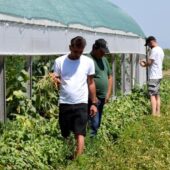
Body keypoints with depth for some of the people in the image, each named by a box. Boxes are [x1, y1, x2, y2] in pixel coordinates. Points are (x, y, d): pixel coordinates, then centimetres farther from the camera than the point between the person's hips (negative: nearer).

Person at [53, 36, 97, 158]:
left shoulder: (88, 62, 3)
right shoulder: (59, 61, 0)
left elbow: (91, 83, 9)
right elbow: (55, 79, 3)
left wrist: (94, 103, 9)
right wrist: (55, 80, -22)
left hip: (81, 104, 0)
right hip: (64, 103, 1)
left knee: (80, 134, -8)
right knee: (64, 135, 10)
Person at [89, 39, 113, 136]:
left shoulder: (104, 59, 14)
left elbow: (110, 76, 19)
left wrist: (108, 93, 9)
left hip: (103, 98, 8)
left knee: (98, 123, 12)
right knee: (94, 123, -11)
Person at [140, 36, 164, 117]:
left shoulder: (154, 50, -16)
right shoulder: (160, 50, 15)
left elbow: (149, 62, -18)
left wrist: (144, 64, 1)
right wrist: (146, 63, 13)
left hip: (153, 76, -9)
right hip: (158, 75, 9)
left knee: (152, 95, -8)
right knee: (157, 95, 12)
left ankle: (153, 114, -11)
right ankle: (158, 113, 15)